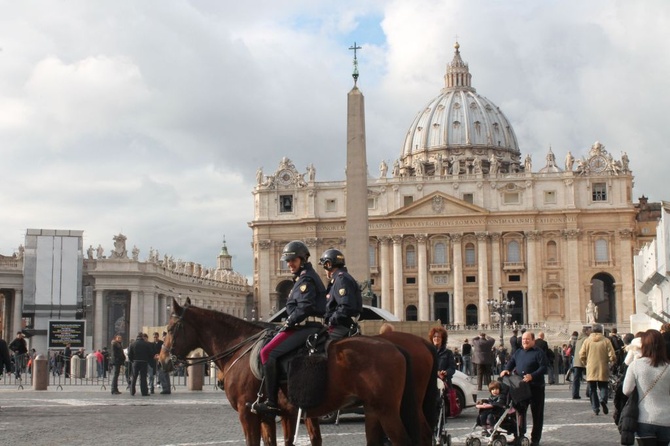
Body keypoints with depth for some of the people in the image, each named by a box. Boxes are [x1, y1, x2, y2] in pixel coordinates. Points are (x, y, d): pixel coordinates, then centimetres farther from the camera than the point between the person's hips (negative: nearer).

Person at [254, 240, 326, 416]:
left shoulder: (306, 279, -9)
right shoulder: (303, 278, 23)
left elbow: (305, 308, -20)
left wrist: (288, 324, -13)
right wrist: (290, 323, 15)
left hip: (305, 327, -11)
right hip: (311, 327, 11)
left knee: (268, 352, -19)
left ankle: (271, 402, -23)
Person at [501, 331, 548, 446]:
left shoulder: (539, 353, -5)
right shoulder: (518, 352, 15)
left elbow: (543, 368, -14)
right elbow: (511, 362, 16)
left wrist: (532, 376, -26)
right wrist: (506, 369, -5)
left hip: (535, 387, -6)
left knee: (537, 413, 2)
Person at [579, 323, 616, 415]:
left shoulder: (587, 341, -1)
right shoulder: (606, 341, -4)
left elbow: (582, 355, -2)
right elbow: (612, 356, -7)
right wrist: (608, 360, 14)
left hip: (591, 370, 1)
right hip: (603, 370, -1)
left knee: (592, 389, 8)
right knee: (603, 387, 11)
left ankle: (595, 408, 3)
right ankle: (603, 399, -17)